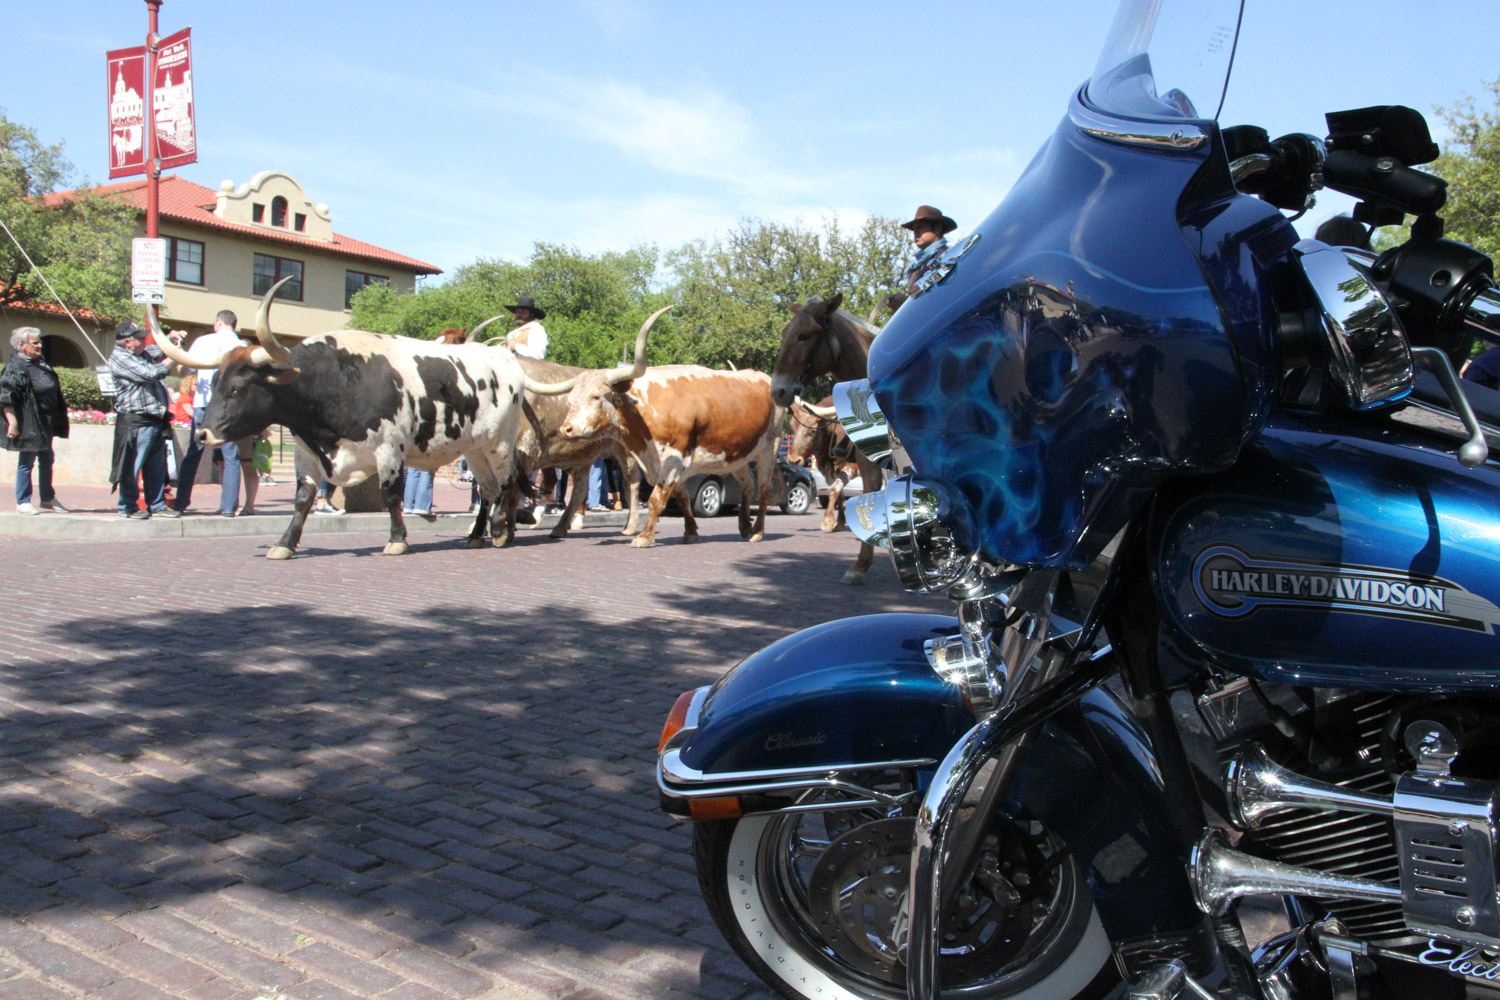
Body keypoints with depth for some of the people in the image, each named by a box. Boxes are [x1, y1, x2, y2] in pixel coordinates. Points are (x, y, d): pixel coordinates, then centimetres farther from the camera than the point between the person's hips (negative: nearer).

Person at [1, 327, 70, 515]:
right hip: (28, 424, -8)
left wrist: (57, 419, 21)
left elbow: (55, 391, 21)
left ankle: (47, 499, 26)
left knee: (46, 460, 15)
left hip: (45, 423, 8)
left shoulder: (42, 363, 11)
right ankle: (22, 502, 9)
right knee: (26, 462, 0)